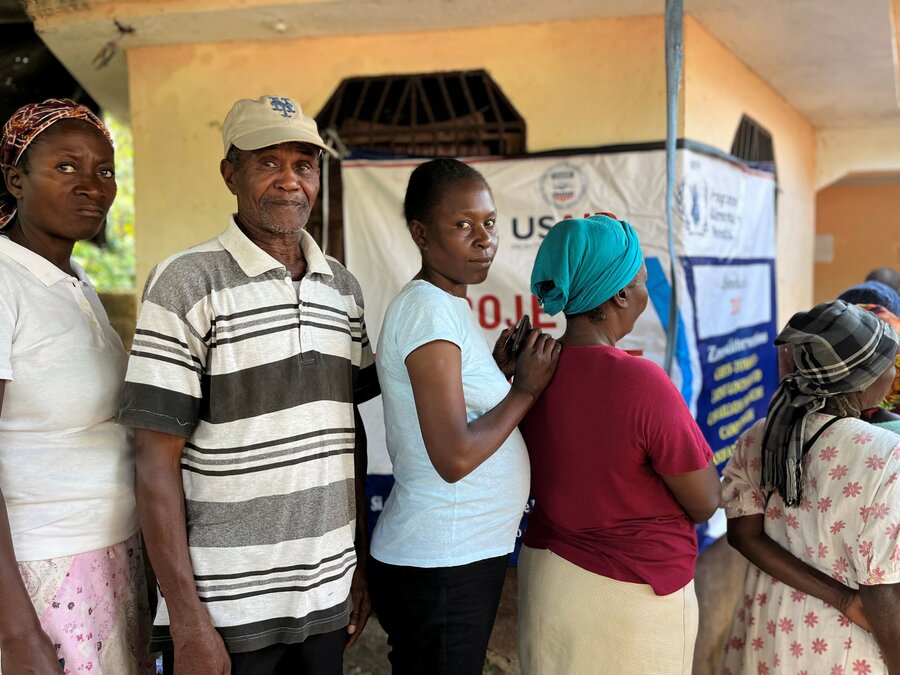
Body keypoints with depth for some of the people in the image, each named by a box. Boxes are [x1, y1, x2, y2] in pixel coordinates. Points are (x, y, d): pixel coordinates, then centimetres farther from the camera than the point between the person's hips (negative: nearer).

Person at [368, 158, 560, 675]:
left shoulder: (448, 305, 10)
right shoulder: (428, 309, -19)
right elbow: (453, 458, -25)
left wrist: (500, 370, 2)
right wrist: (526, 388, -13)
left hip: (465, 555, 9)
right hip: (440, 568, -9)